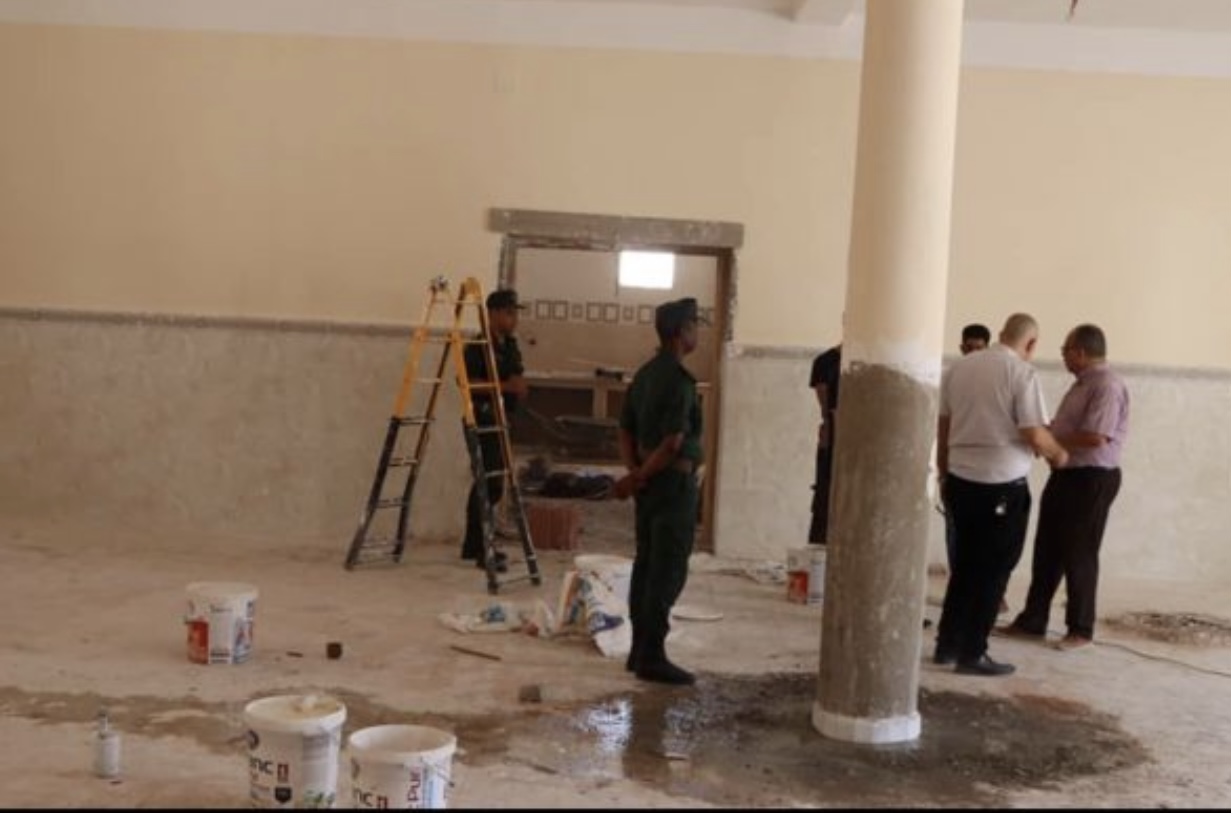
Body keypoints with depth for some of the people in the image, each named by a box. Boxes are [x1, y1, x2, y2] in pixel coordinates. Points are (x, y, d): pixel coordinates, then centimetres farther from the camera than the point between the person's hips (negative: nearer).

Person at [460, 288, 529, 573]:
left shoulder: (511, 345, 14)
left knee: (488, 483, 14)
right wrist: (505, 386, -24)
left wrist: (519, 386, 4)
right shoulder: (478, 346, -12)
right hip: (483, 419, -9)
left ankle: (474, 545, 23)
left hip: (501, 420, 9)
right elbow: (467, 381, -21)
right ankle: (483, 550, -8)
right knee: (491, 483, -12)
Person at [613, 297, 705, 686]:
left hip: (649, 481, 9)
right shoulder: (679, 379, -16)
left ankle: (640, 650, 19)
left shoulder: (645, 374, 12)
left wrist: (634, 472, 3)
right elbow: (674, 442, -22)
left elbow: (626, 430, 14)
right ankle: (652, 656, -2)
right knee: (669, 570, -4)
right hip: (673, 481, -9)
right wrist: (640, 477, -11)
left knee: (646, 565, 13)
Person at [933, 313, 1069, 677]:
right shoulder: (1022, 373, -11)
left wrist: (944, 473, 21)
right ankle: (971, 654, 7)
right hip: (1002, 484, -6)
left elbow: (942, 426, 11)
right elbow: (1034, 434, -16)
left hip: (961, 479, 6)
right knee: (993, 569, 5)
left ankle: (947, 644, 23)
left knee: (966, 563, 19)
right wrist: (1058, 454, 5)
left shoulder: (959, 367, 6)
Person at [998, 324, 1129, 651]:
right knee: (1047, 550, 12)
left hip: (1092, 479, -10)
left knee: (1078, 554, 0)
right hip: (1066, 474, 10)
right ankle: (1032, 620, 20)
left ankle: (1081, 630, 12)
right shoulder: (1083, 383, 14)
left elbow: (1094, 437, -27)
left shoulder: (1107, 386, -18)